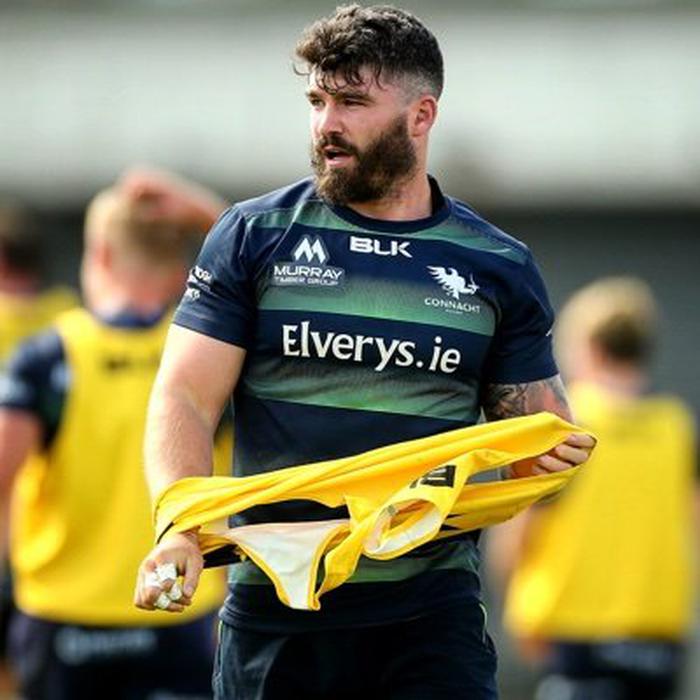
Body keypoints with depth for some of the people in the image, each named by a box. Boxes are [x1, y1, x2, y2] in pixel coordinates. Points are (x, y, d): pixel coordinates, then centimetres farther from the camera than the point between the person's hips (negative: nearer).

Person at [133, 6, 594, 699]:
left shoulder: (498, 268, 8)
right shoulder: (254, 237, 4)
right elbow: (185, 398, -1)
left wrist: (550, 455, -13)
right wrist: (179, 528, -18)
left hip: (432, 609, 0)